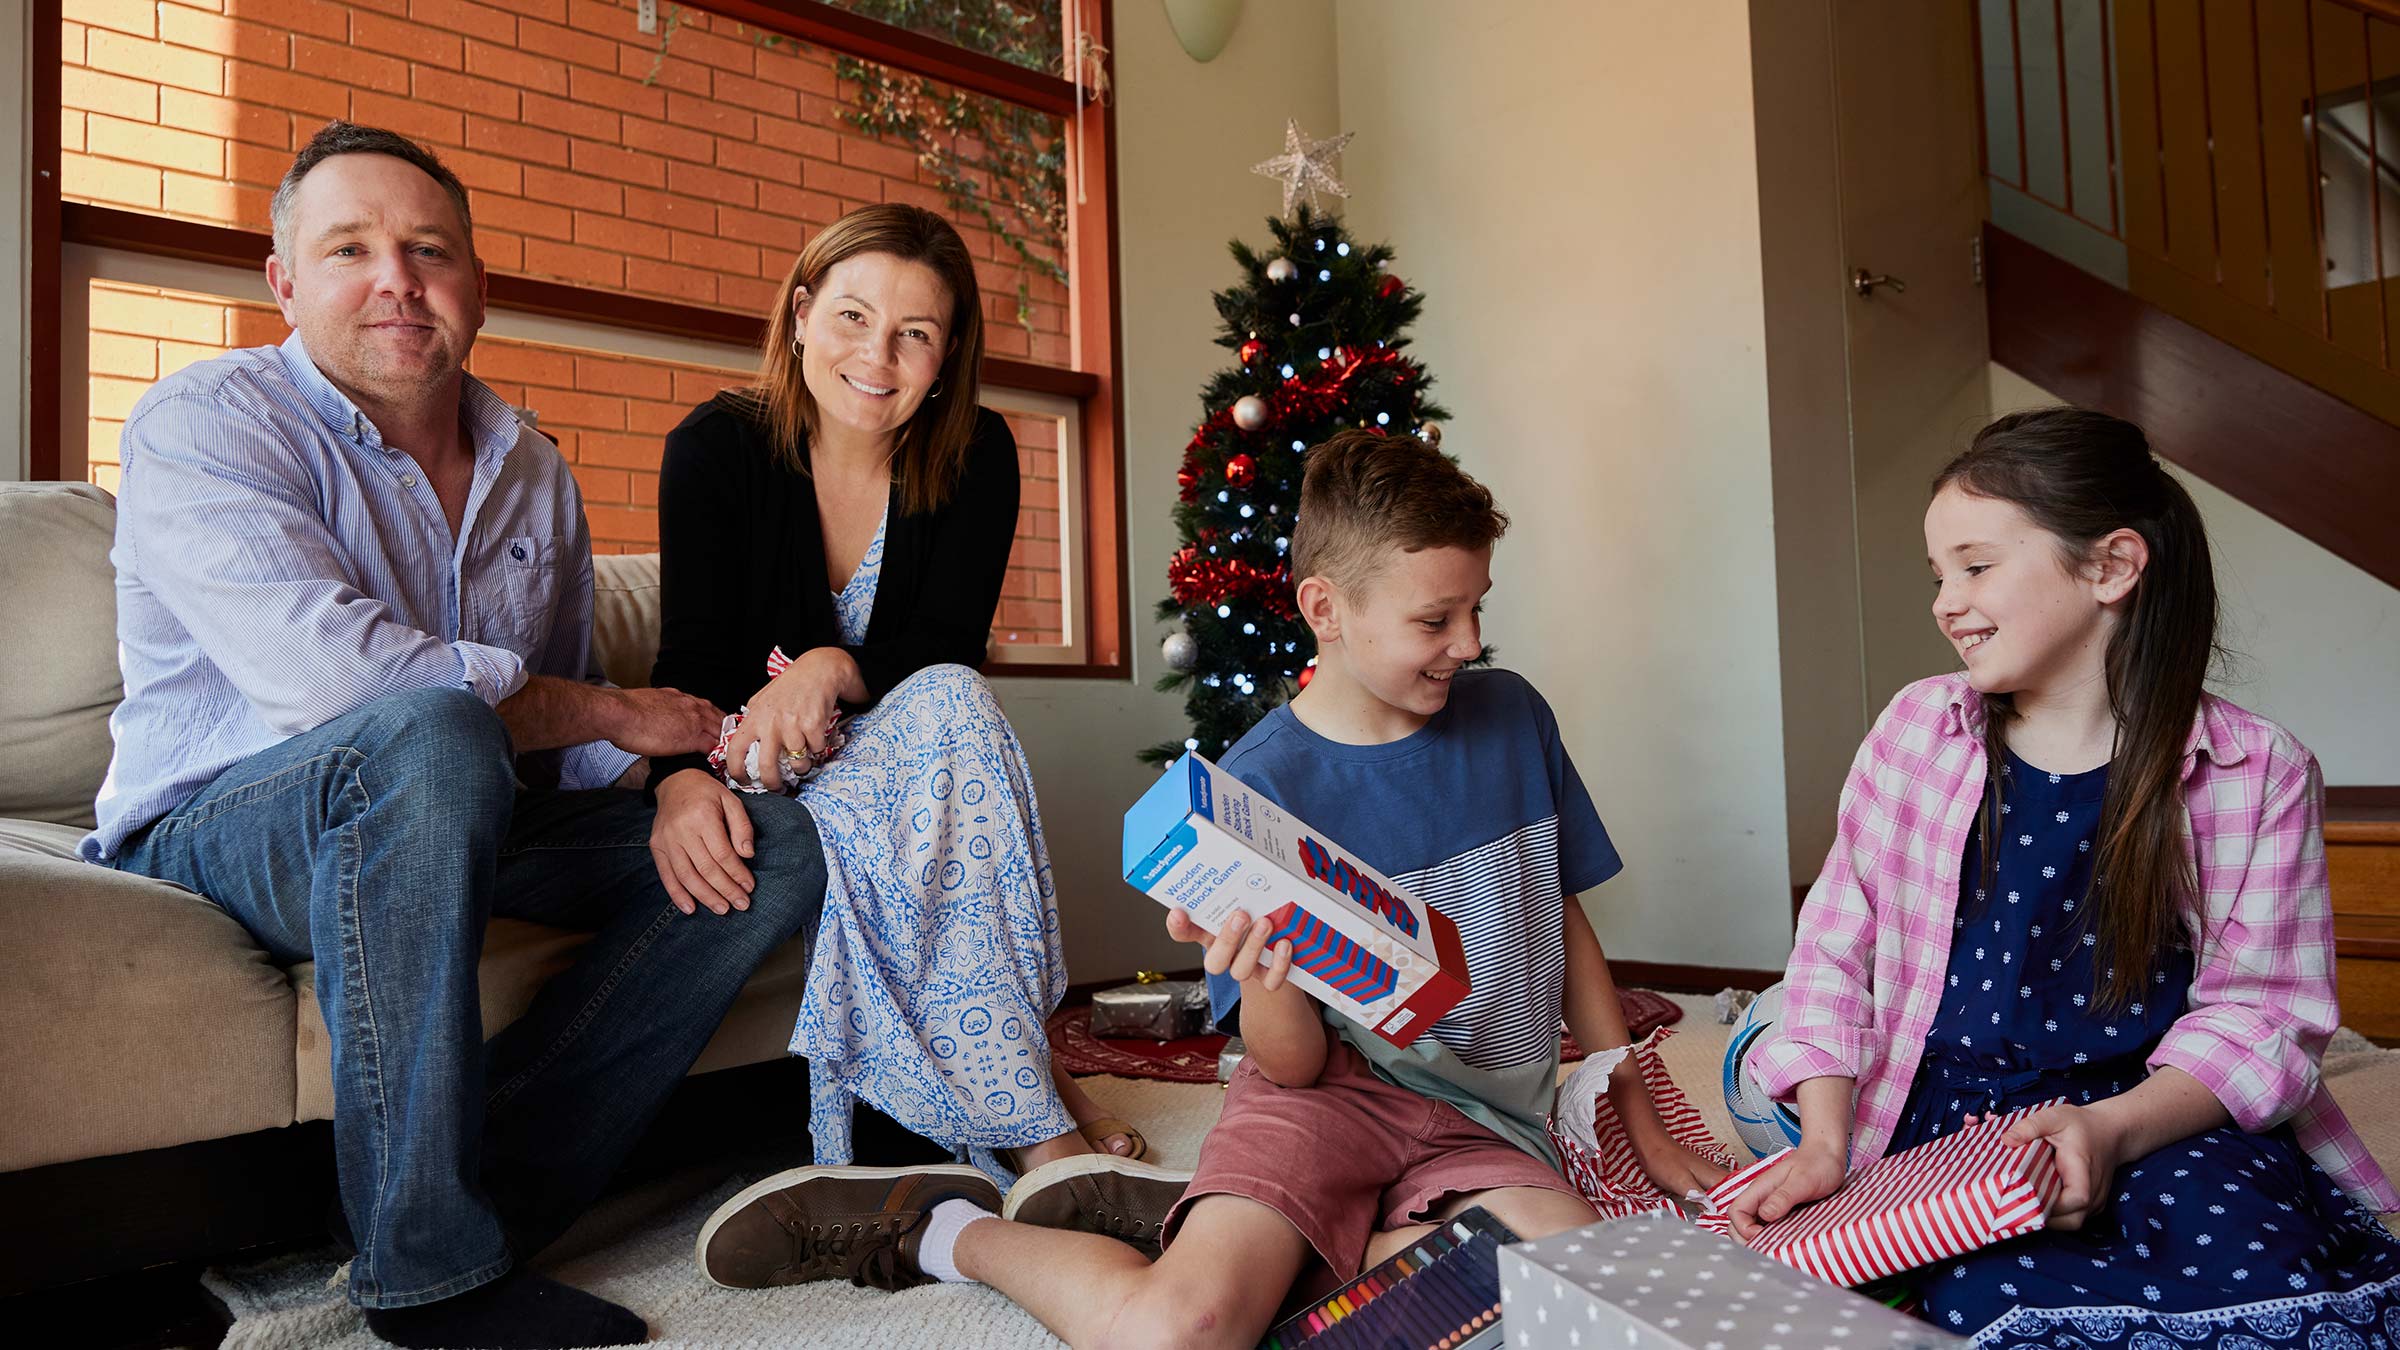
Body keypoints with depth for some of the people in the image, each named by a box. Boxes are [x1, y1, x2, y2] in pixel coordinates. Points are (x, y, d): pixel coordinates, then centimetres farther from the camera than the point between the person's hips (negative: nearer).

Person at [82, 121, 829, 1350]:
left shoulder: (531, 473, 10)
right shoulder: (201, 423, -9)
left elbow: (570, 733, 9)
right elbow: (327, 672, -27)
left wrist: (674, 778, -14)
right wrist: (615, 713, -20)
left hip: (464, 830, 6)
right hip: (219, 831, -6)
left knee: (778, 842, -8)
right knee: (430, 735, -39)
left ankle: (497, 1203, -17)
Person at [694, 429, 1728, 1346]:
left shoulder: (1514, 719, 3)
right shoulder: (1257, 787, -9)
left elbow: (1565, 923, 14)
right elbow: (1294, 1065, -10)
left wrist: (1640, 1115, 13)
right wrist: (1262, 980, -33)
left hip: (1486, 1121, 5)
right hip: (1331, 1093, -4)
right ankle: (941, 1232, 1)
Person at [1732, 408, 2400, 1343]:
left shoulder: (2260, 773, -1)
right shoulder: (1914, 731, 3)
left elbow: (2261, 1007, -3)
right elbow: (1833, 953, 4)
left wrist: (2113, 1127, -21)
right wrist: (1825, 1142, -8)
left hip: (2164, 1117, 0)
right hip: (1957, 1110, 0)